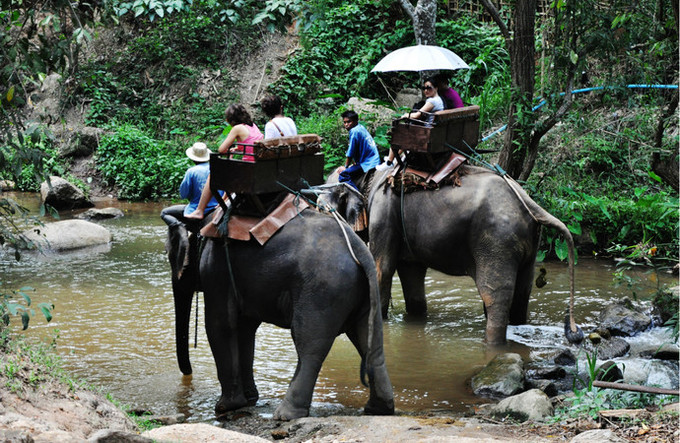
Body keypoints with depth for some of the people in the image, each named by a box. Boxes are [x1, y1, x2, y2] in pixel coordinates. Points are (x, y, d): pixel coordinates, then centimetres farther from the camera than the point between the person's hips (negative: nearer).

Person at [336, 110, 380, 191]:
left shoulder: (354, 131, -13)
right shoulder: (361, 127, 14)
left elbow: (350, 154, -9)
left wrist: (345, 167, 4)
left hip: (368, 164, -10)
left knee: (343, 175, -22)